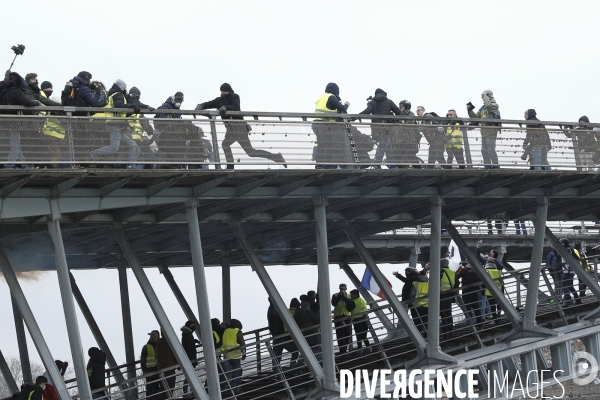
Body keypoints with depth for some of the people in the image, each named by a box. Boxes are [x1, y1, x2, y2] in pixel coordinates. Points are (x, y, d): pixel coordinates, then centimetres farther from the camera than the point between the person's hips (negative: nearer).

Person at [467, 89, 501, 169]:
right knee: (484, 150, 9)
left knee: (491, 149, -12)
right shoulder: (483, 108, 19)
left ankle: (495, 165, -7)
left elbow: (488, 105, -28)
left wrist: (485, 95, -11)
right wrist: (470, 110, 6)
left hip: (491, 130, -9)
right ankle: (487, 165, 16)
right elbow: (475, 117, 19)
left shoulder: (494, 106, -5)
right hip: (484, 131, 9)